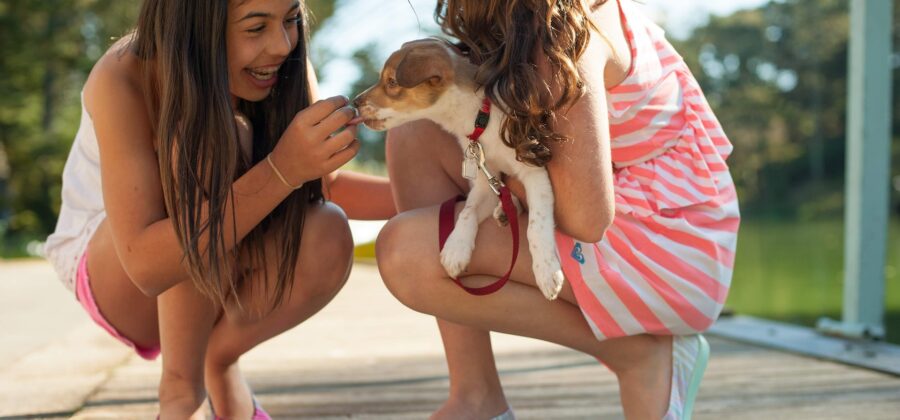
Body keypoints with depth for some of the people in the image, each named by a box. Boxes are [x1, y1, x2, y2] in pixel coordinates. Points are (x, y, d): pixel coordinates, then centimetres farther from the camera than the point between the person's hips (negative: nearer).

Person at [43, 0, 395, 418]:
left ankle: (218, 358, -1)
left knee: (327, 239, -28)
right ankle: (180, 386, -19)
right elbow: (146, 264, -38)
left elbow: (326, 185, -7)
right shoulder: (122, 81, -30)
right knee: (213, 140, -32)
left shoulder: (282, 66, -17)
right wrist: (281, 169, -46)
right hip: (115, 277, -4)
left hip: (214, 283, 4)